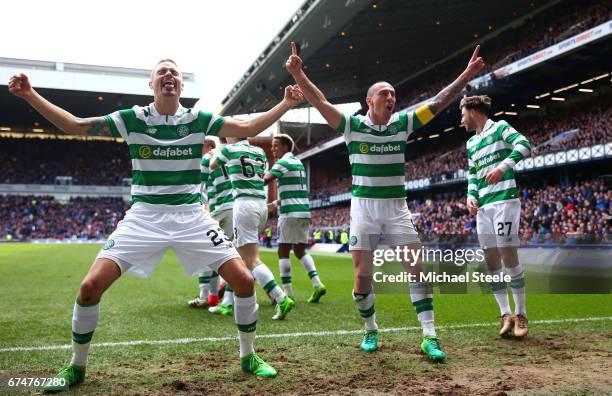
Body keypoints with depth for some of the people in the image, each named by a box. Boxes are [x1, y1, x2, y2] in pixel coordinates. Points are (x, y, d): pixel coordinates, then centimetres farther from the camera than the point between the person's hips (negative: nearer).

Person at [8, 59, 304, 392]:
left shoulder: (199, 120, 3)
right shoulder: (132, 118, 1)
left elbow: (248, 129, 4)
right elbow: (75, 125, 1)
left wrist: (286, 104, -2)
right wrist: (30, 95, -8)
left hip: (192, 216, 1)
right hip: (143, 217, 0)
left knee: (244, 280, -10)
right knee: (91, 286, -12)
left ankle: (248, 356, 14)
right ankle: (76, 367, 15)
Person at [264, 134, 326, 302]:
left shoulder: (284, 162, -8)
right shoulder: (298, 162, 18)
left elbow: (266, 180, -24)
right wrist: (277, 202, 24)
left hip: (290, 213, -8)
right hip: (304, 211, 8)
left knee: (283, 252, 0)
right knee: (300, 251, 14)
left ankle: (288, 292, -1)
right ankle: (317, 284, 4)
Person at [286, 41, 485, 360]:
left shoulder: (403, 124, 4)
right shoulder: (353, 126, -3)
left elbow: (438, 103, 3)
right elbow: (320, 102, -11)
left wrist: (467, 74, -2)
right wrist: (298, 75, -23)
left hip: (397, 207, 2)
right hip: (363, 207, -2)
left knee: (417, 269, -5)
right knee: (362, 276, 0)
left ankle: (429, 336, 3)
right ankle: (370, 330, 22)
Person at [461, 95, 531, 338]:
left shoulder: (499, 127, 1)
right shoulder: (471, 143, 21)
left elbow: (524, 145, -15)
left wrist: (503, 166, -27)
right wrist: (471, 195, 9)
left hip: (504, 199, -7)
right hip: (483, 206, 7)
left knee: (508, 255, -10)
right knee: (491, 260, 3)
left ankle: (520, 314, 2)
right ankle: (506, 314, 9)